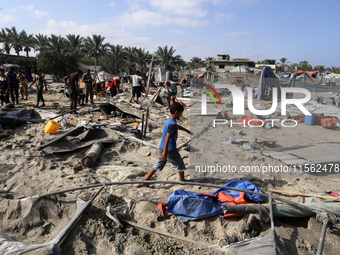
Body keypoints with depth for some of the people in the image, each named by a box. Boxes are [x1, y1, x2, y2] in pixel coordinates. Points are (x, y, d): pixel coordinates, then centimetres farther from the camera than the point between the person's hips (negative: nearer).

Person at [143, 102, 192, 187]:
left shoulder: (168, 120, 8)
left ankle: (145, 180, 15)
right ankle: (182, 181, 30)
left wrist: (187, 131, 43)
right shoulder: (173, 124, -22)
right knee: (180, 165, 13)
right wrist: (165, 152, -28)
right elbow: (167, 138, -28)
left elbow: (178, 126, 29)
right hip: (170, 150, -8)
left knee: (158, 165, 15)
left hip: (162, 148, 8)